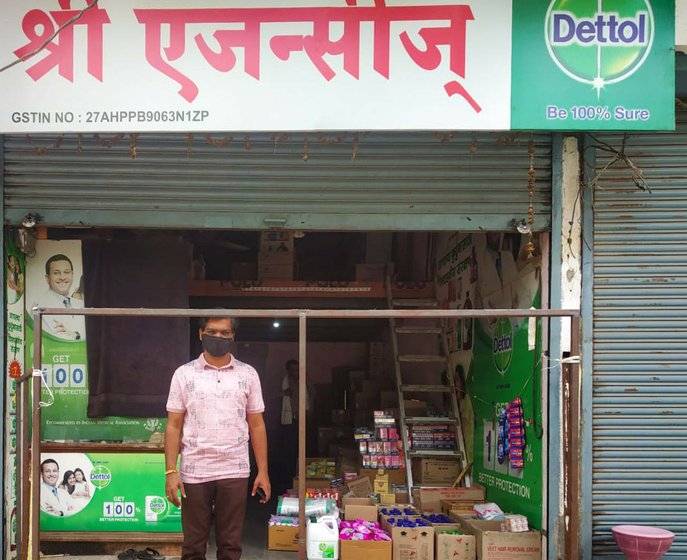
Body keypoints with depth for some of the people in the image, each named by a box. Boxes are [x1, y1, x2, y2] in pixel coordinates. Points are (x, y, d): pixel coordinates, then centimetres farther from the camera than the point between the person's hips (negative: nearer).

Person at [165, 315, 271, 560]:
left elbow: (256, 425, 6)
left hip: (235, 472, 1)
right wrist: (171, 471, -7)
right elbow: (174, 426, 1)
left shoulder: (248, 374, 5)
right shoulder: (184, 374, 1)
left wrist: (263, 471, 1)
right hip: (194, 472, -1)